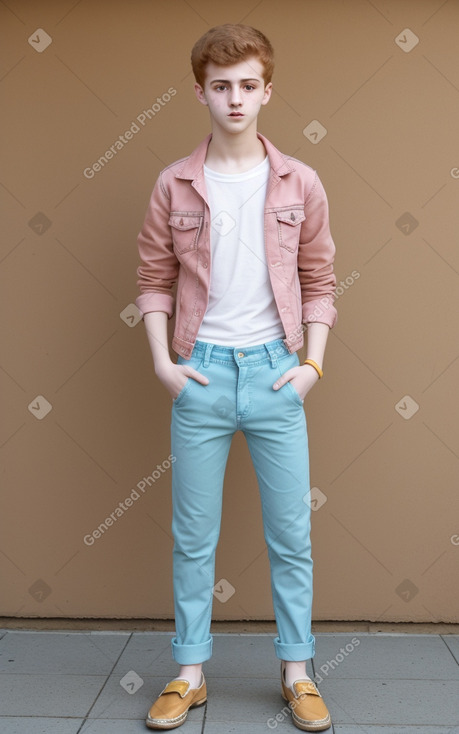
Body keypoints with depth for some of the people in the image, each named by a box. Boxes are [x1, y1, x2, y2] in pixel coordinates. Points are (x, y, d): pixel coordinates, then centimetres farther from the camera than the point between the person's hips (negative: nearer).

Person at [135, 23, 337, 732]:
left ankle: (297, 671, 26)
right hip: (200, 374, 0)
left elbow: (320, 282, 6)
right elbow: (155, 281, 6)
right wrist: (163, 361, -5)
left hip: (276, 371, 0)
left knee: (292, 533, 8)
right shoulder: (174, 185, 3)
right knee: (193, 534, 9)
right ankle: (190, 672, 26)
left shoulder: (300, 183, 4)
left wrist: (313, 363, -4)